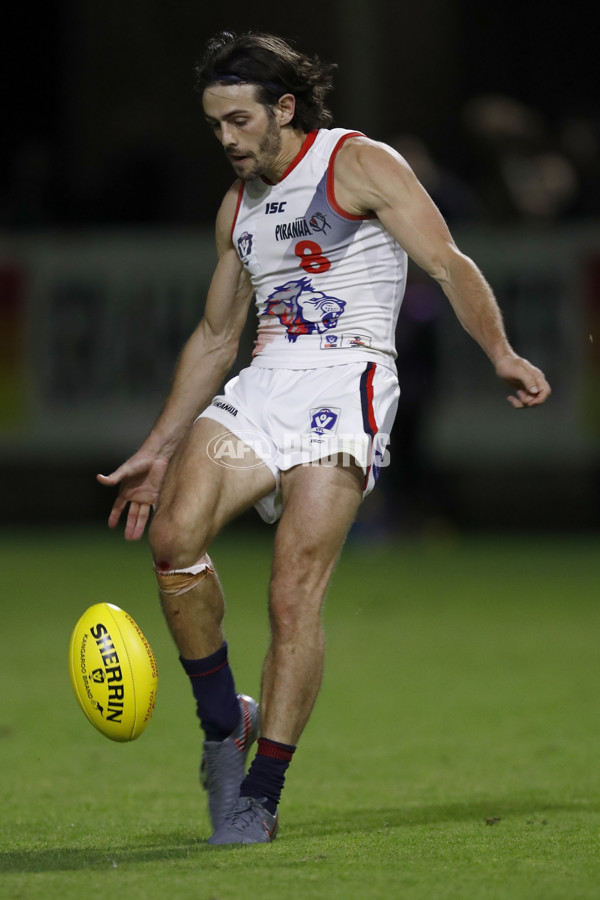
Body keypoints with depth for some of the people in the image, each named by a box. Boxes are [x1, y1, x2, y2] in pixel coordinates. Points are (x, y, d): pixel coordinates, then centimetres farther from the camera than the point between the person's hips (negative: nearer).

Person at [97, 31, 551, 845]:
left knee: (295, 591, -16)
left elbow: (448, 264, -6)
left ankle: (260, 796, -11)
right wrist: (158, 451, 26)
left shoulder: (359, 164, 2)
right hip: (261, 384, 6)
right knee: (174, 534, -20)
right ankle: (224, 725, -2)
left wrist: (501, 353, -23)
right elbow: (216, 336, 28)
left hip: (345, 379, -6)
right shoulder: (238, 206, 21)